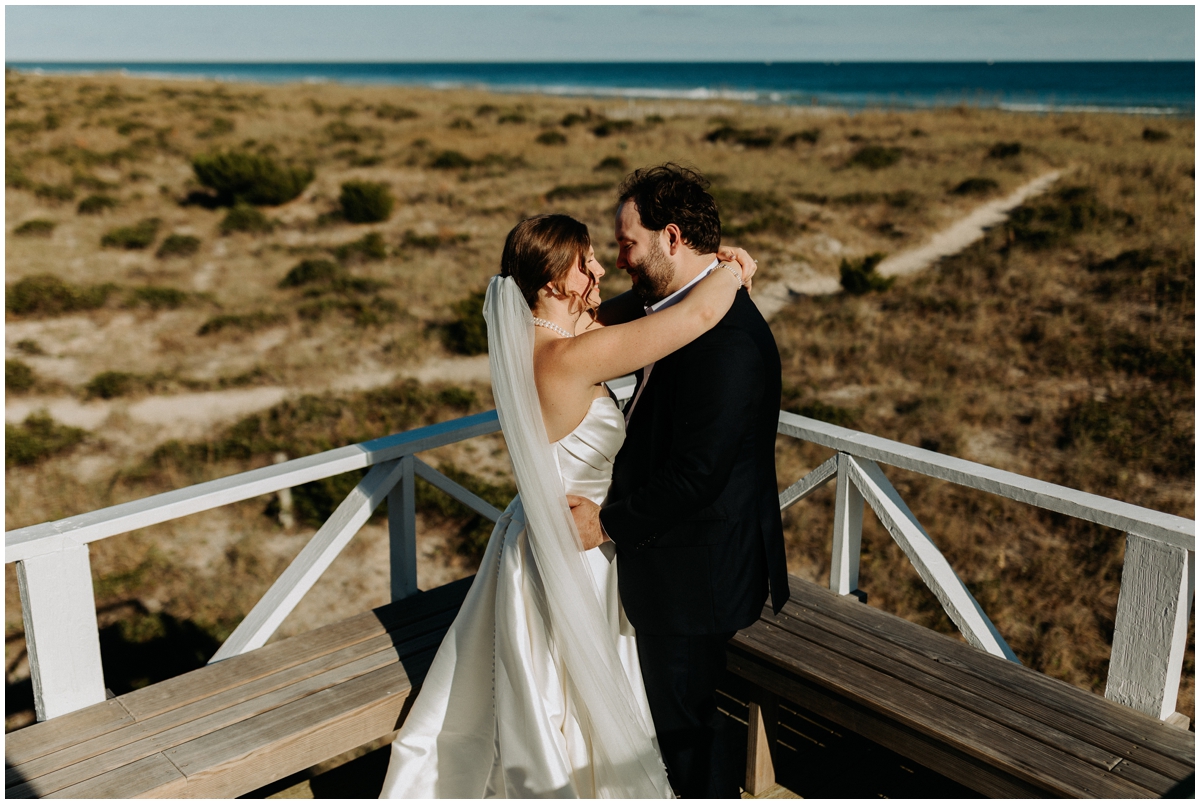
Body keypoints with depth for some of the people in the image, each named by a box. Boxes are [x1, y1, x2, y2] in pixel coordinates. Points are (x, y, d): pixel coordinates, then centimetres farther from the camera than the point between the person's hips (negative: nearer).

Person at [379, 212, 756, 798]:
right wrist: (733, 270, -10)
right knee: (573, 715, 14)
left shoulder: (527, 342, -2)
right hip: (568, 559, -9)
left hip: (533, 539, 9)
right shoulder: (571, 357, -30)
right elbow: (698, 315, -33)